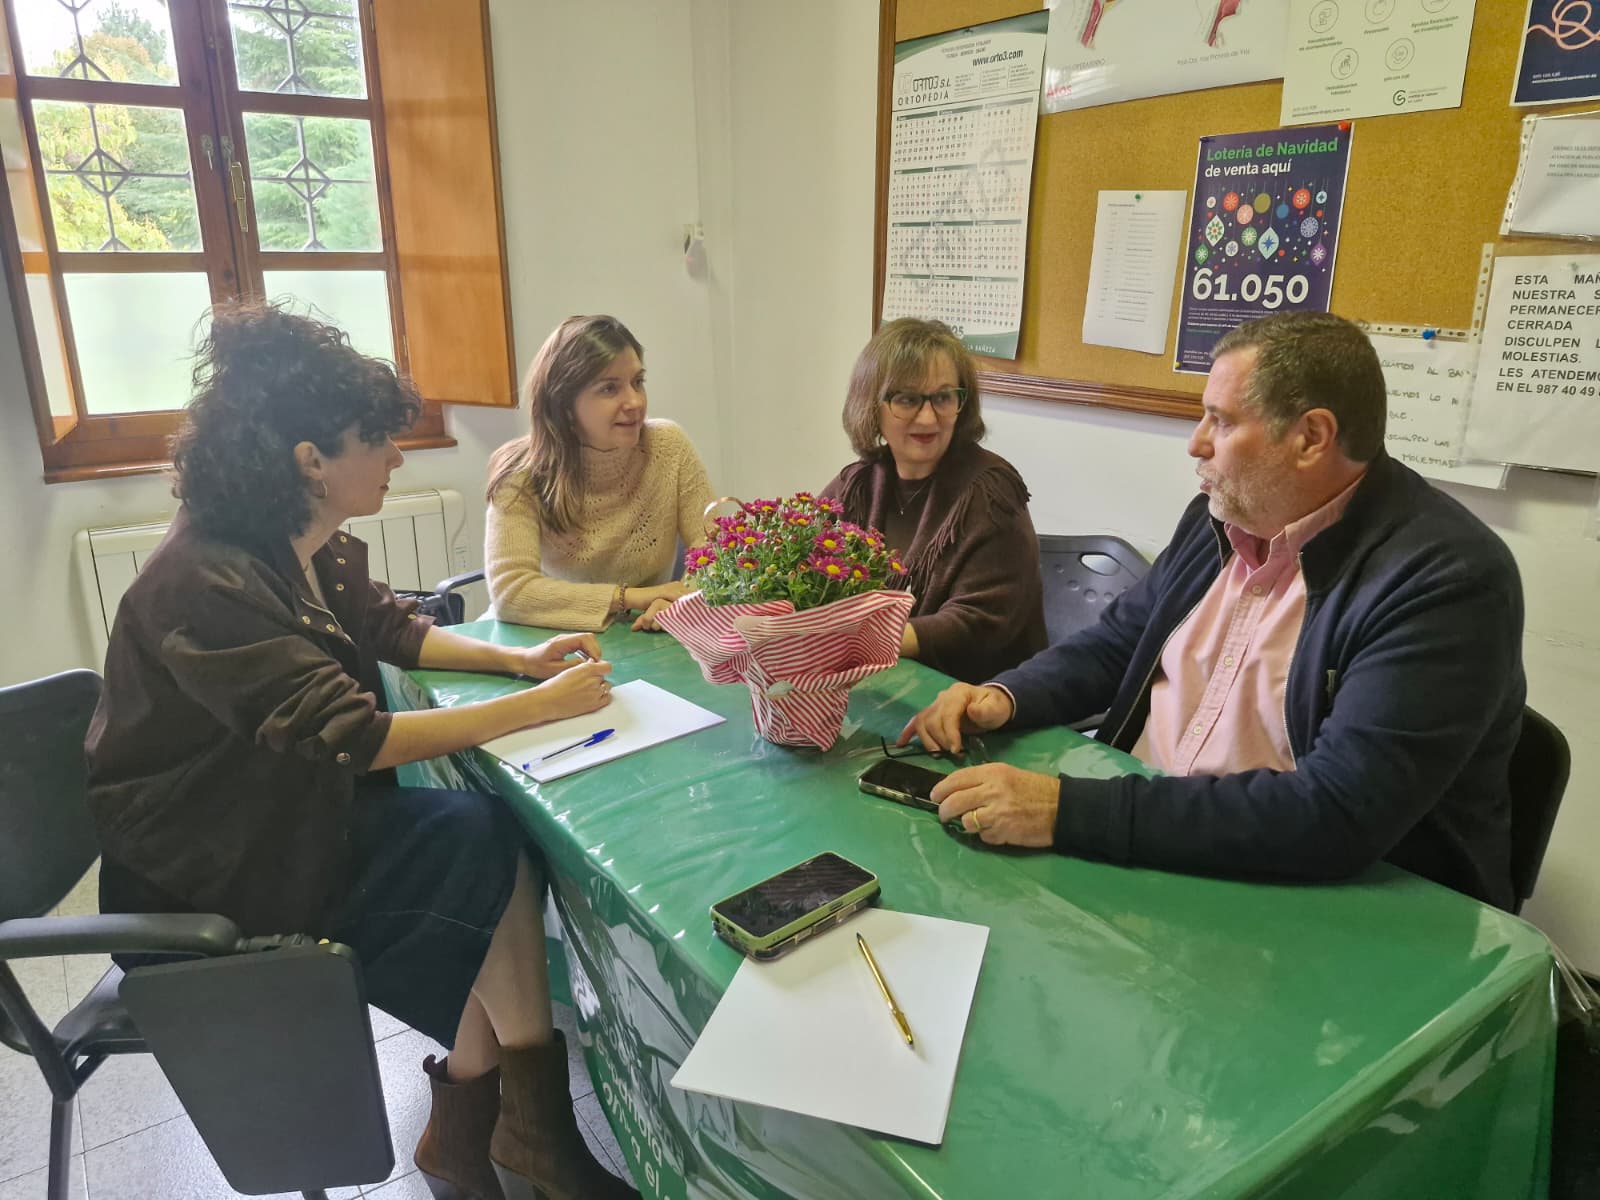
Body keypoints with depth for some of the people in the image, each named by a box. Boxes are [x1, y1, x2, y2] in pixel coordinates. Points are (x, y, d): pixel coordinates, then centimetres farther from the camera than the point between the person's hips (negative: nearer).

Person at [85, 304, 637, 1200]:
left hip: (296, 808, 8)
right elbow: (348, 734, -31)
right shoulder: (205, 585, -26)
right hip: (208, 870, -8)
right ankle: (530, 1122, 1)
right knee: (496, 848, -19)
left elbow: (393, 630, 16)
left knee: (494, 841, -15)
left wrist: (520, 659, 1)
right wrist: (542, 706, -28)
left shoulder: (321, 550, 1)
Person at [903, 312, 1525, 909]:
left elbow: (1337, 814, -30)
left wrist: (1073, 810, -33)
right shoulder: (1222, 515, 3)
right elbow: (1116, 642, 15)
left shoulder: (1448, 578, -20)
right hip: (1140, 851, 7)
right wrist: (1005, 696, -5)